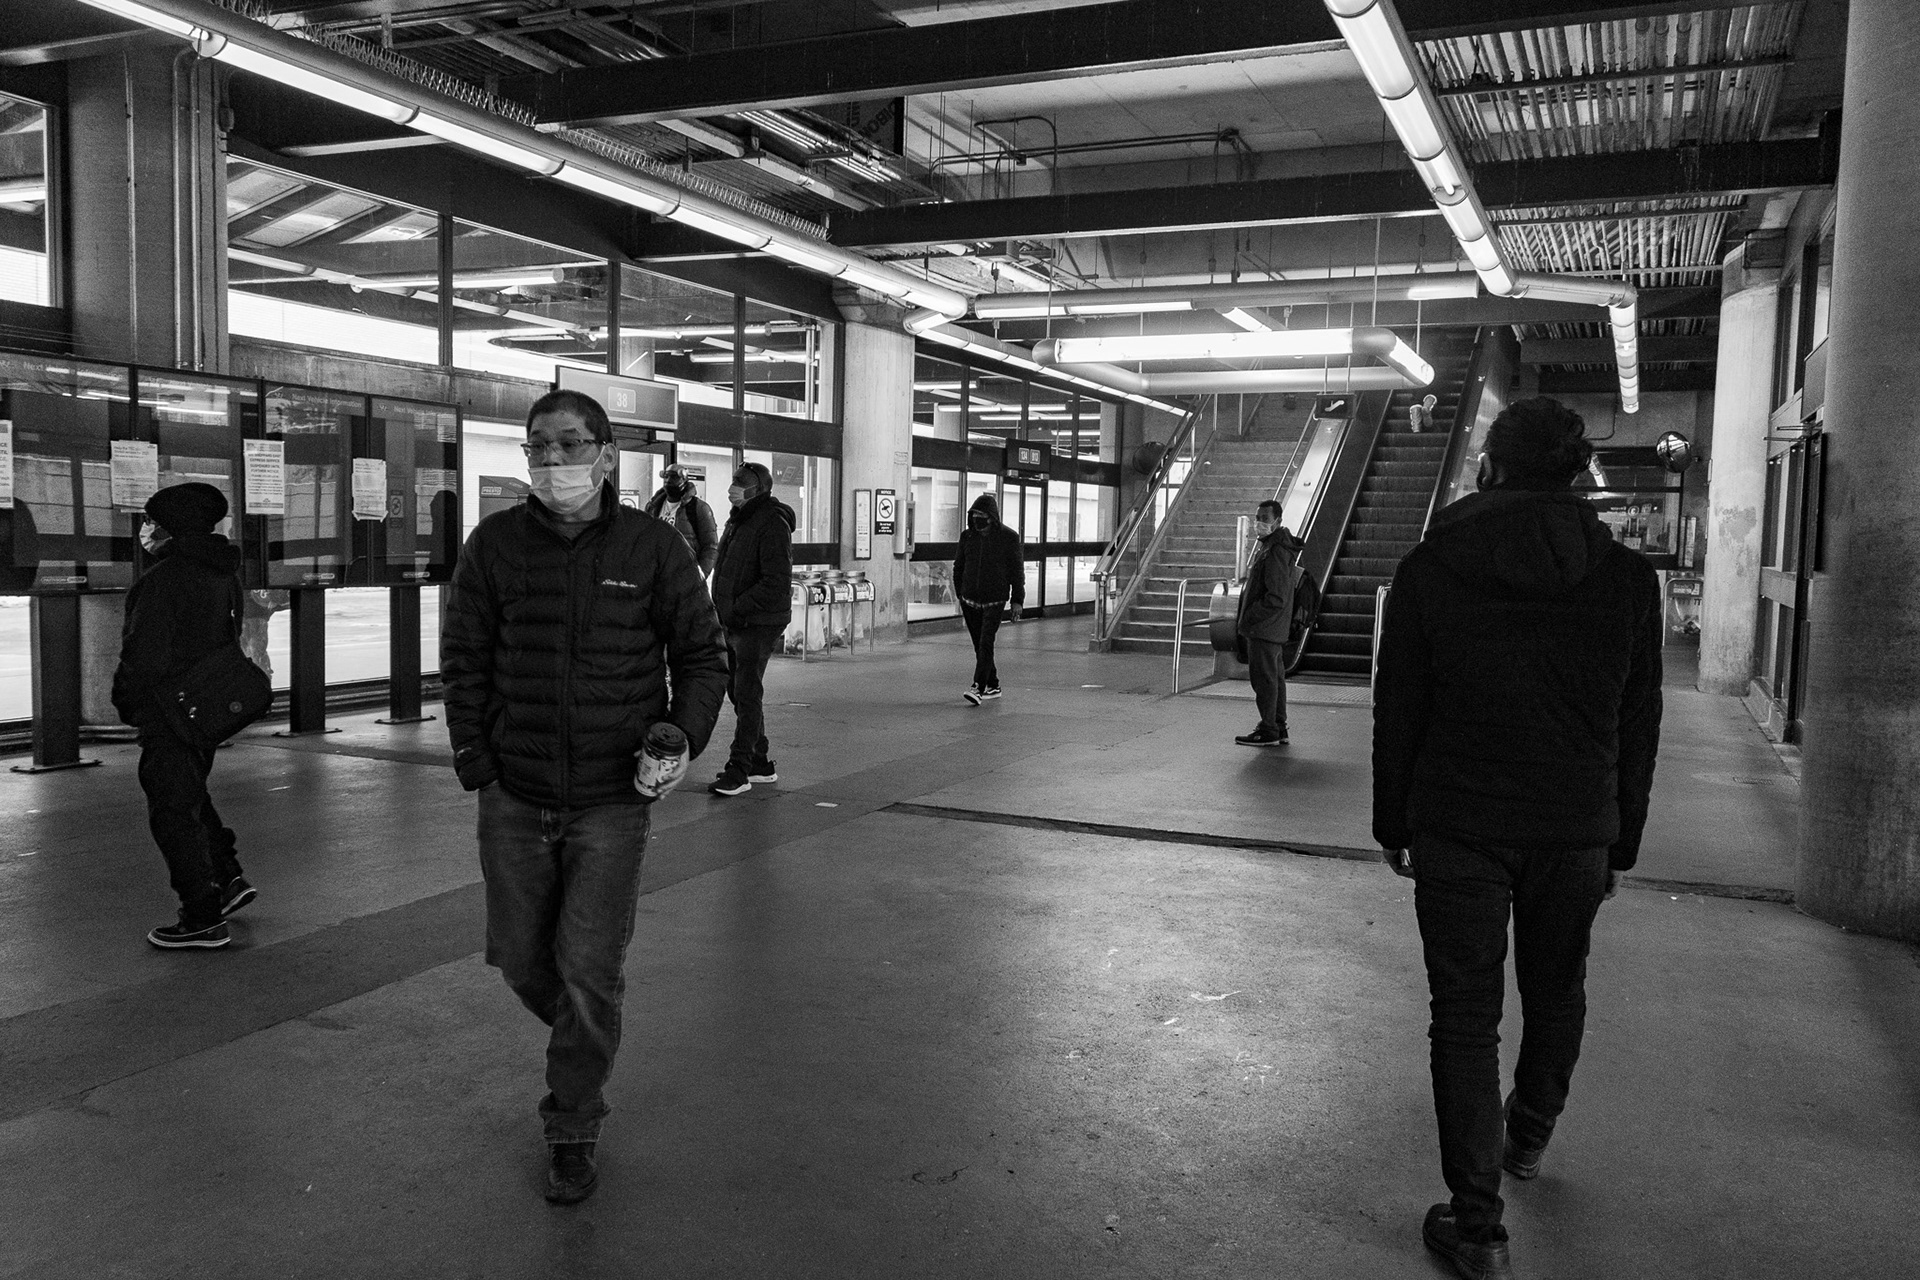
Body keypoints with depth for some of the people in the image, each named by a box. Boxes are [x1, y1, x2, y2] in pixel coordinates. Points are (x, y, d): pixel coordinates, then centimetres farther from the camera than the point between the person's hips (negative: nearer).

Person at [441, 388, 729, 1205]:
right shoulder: (494, 544, -1)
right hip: (513, 799, 3)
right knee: (519, 958, 13)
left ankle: (573, 1131, 17)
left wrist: (681, 740, -13)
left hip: (612, 801, -2)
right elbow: (463, 657, 5)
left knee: (589, 969, -3)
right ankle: (583, 1042, 45)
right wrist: (474, 758, -3)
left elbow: (701, 655, 2)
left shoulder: (652, 547, -4)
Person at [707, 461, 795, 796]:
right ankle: (760, 764, 23)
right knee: (737, 691, 14)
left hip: (758, 624, -10)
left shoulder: (772, 525, -15)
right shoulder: (737, 520, 15)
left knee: (747, 696, -7)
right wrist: (721, 608, 11)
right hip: (733, 624, 10)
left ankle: (739, 770, -2)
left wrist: (737, 609, -22)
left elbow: (777, 583, -23)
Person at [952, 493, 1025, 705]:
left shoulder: (1009, 537, -4)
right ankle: (992, 686, 20)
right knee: (979, 645, 8)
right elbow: (958, 567, 14)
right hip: (970, 600, 4)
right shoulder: (967, 536, 5)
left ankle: (978, 687, -20)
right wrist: (960, 595, 12)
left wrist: (1017, 601, -4)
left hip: (994, 601, -4)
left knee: (986, 644, -14)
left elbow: (1017, 571, -1)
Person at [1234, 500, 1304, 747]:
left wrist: (1249, 617, -16)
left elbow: (1277, 598, -23)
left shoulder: (1276, 552, -19)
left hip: (1264, 628, -11)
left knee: (1264, 678, -4)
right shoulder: (1268, 546, 14)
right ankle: (1279, 730, 22)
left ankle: (1268, 731, 1)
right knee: (1275, 677, 14)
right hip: (1274, 629, 11)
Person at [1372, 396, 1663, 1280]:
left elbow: (1397, 712, -3)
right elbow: (1637, 728, 2)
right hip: (1578, 830, 2)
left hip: (1457, 827, -2)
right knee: (1556, 990, 24)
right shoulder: (1627, 579, -3)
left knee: (1466, 1014, 6)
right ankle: (1530, 1134, 47)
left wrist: (1392, 824, 7)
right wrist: (1620, 842, 12)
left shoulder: (1428, 571, -8)